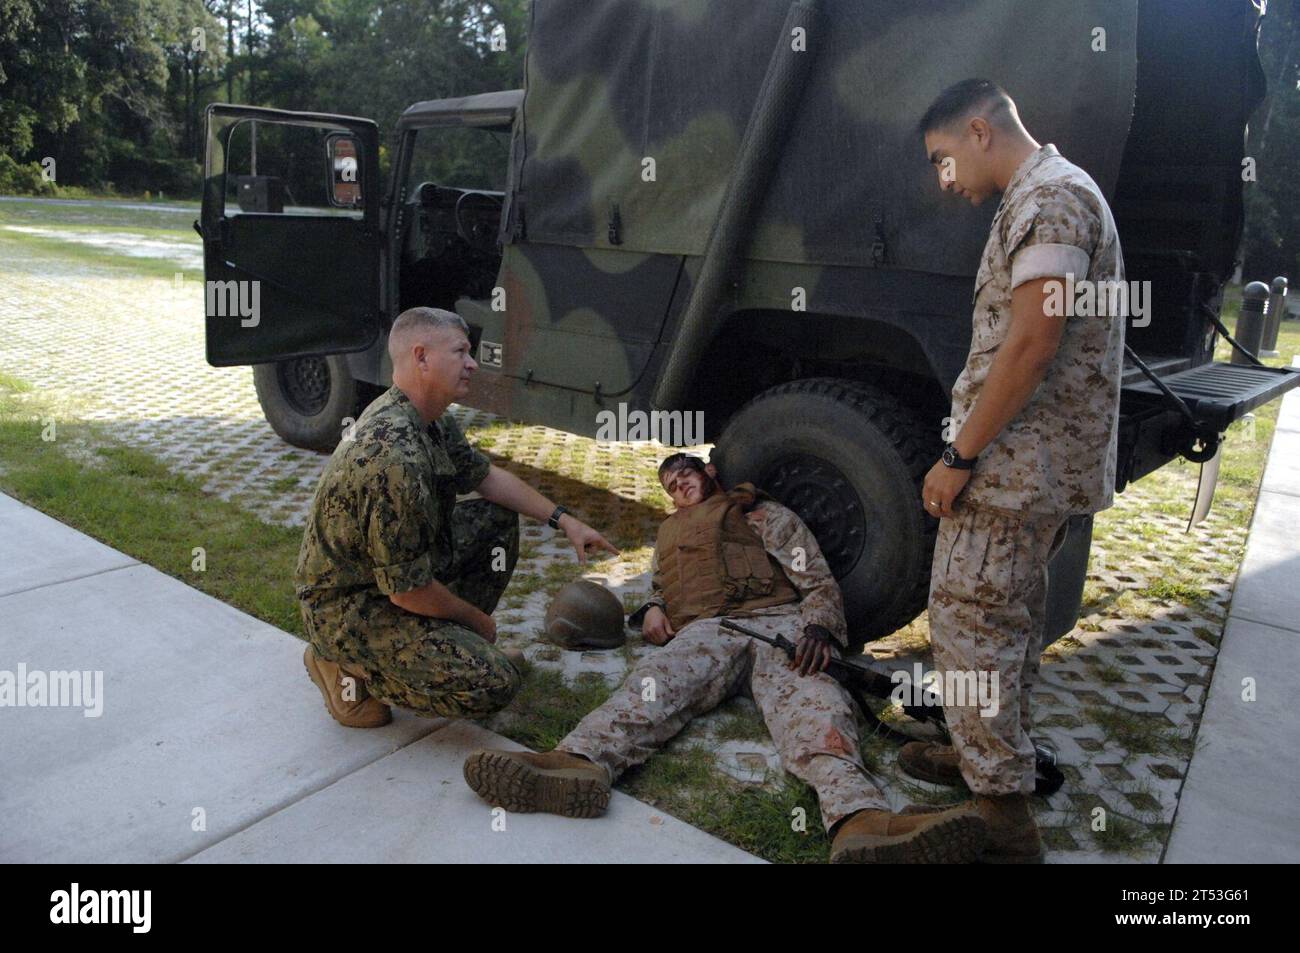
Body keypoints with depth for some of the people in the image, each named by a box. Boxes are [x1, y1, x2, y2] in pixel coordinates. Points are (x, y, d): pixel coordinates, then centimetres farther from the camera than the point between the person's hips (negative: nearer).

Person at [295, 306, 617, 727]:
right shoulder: (395, 456, -33)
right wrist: (478, 618, -9)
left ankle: (453, 641, 15)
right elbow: (407, 591, -27)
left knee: (498, 517, 12)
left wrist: (564, 519, 7)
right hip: (349, 609, -9)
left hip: (396, 564, 10)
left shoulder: (433, 421, -2)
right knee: (494, 684, -20)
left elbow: (486, 476, 16)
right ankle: (349, 669, -1)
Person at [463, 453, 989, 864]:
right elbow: (660, 586, 41)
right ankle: (580, 764, -60)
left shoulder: (764, 513, 23)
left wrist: (820, 627, -11)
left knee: (809, 699, -35)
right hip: (703, 631, 3)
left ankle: (860, 819, -63)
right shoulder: (669, 529, 38)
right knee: (657, 681, -31)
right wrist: (652, 609, 13)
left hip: (777, 622, -3)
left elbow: (819, 581, 12)